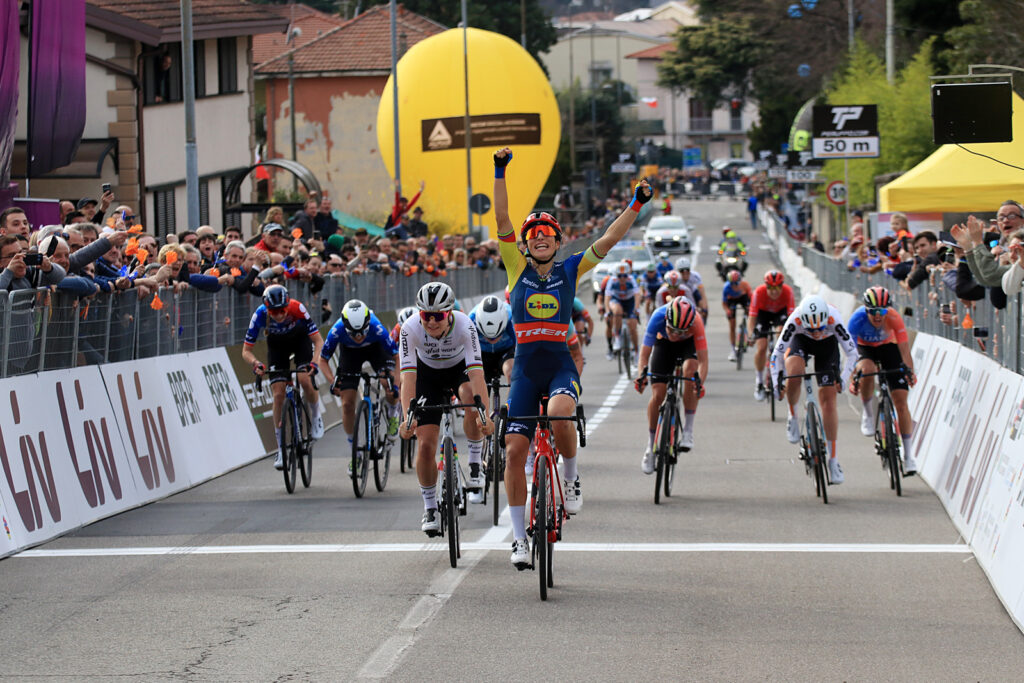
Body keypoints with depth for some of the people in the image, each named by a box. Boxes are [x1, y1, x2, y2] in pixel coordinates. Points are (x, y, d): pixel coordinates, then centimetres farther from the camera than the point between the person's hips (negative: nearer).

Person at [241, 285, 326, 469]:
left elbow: (318, 341, -31)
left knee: (305, 380, -26)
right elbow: (246, 351, -25)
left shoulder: (297, 308, -36)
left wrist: (313, 363, -47)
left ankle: (316, 416, 6)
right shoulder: (260, 315, -33)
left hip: (300, 340, -1)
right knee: (278, 394, -9)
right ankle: (281, 450, -2)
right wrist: (255, 364, -46)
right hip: (277, 345, 1)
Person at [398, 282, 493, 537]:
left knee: (470, 399, -36)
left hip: (460, 369, -1)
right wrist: (407, 418, -49)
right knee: (425, 444, -9)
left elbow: (476, 373, -40)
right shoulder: (410, 328, -31)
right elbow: (408, 375, -36)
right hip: (428, 374, 1)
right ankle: (430, 509, 10)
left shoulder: (464, 325, -34)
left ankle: (475, 463, -15)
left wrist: (483, 415, -53)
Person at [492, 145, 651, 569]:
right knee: (514, 450, -5)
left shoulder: (570, 271, 6)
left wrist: (636, 205, -7)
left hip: (561, 364, -1)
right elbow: (502, 221, -4)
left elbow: (608, 240, 1)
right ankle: (519, 538, 6)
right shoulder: (518, 268, 5)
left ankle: (571, 478, -6)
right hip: (525, 366, 1)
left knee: (559, 414, -34)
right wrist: (500, 174, -13)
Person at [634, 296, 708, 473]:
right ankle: (650, 448, 10)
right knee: (657, 395, -9)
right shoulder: (657, 318, -37)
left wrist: (700, 383, -56)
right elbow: (645, 354, -33)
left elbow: (703, 359, -39)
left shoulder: (696, 322, -39)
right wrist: (641, 375, -52)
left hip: (689, 344, -1)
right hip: (664, 344, 1)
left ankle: (688, 432, -23)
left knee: (690, 370, -34)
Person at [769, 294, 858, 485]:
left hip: (827, 345, 0)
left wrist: (843, 378, -39)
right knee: (795, 371, -35)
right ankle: (793, 417, -7)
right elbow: (777, 354, -27)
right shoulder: (795, 321, -36)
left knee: (828, 399, -5)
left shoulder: (834, 319, -37)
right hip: (801, 341, 0)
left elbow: (852, 353, -28)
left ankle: (833, 459, 3)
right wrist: (776, 382, -36)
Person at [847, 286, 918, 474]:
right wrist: (852, 378, -41)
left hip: (888, 347, 1)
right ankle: (868, 414, -11)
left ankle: (908, 456, -2)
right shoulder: (858, 319, -31)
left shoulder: (894, 317, -30)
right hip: (865, 348, -1)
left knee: (901, 400, -10)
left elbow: (904, 347, -32)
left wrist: (909, 371, -45)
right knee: (867, 370, -39)